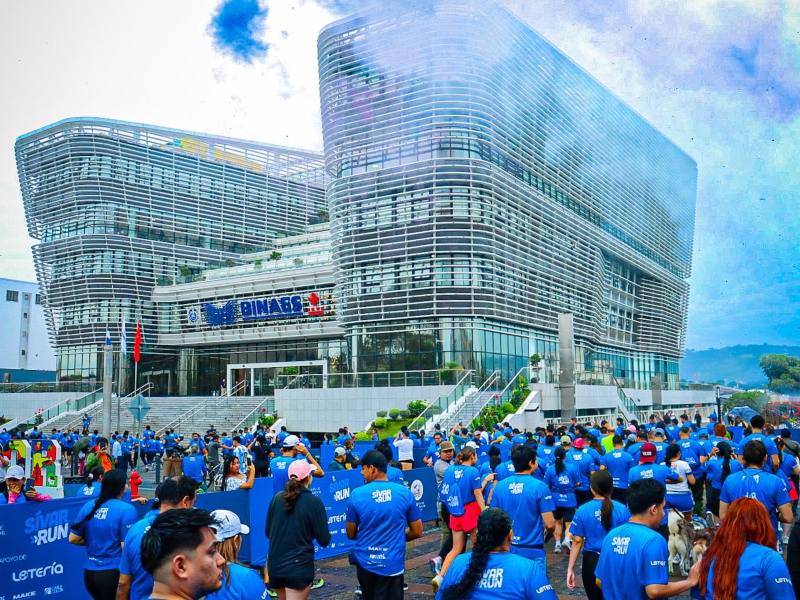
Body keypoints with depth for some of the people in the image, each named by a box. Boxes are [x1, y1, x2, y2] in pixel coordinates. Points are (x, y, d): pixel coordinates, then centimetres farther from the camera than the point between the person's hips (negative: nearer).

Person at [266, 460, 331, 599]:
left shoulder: (277, 498, 1)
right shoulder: (313, 501, -11)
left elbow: (268, 532, 13)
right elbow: (324, 540, -8)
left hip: (274, 564, 5)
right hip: (299, 566, -5)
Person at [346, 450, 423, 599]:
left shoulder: (357, 494, -9)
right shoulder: (405, 493, -7)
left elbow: (350, 534, 3)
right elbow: (417, 532, 1)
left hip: (365, 561, 1)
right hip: (392, 564, -1)